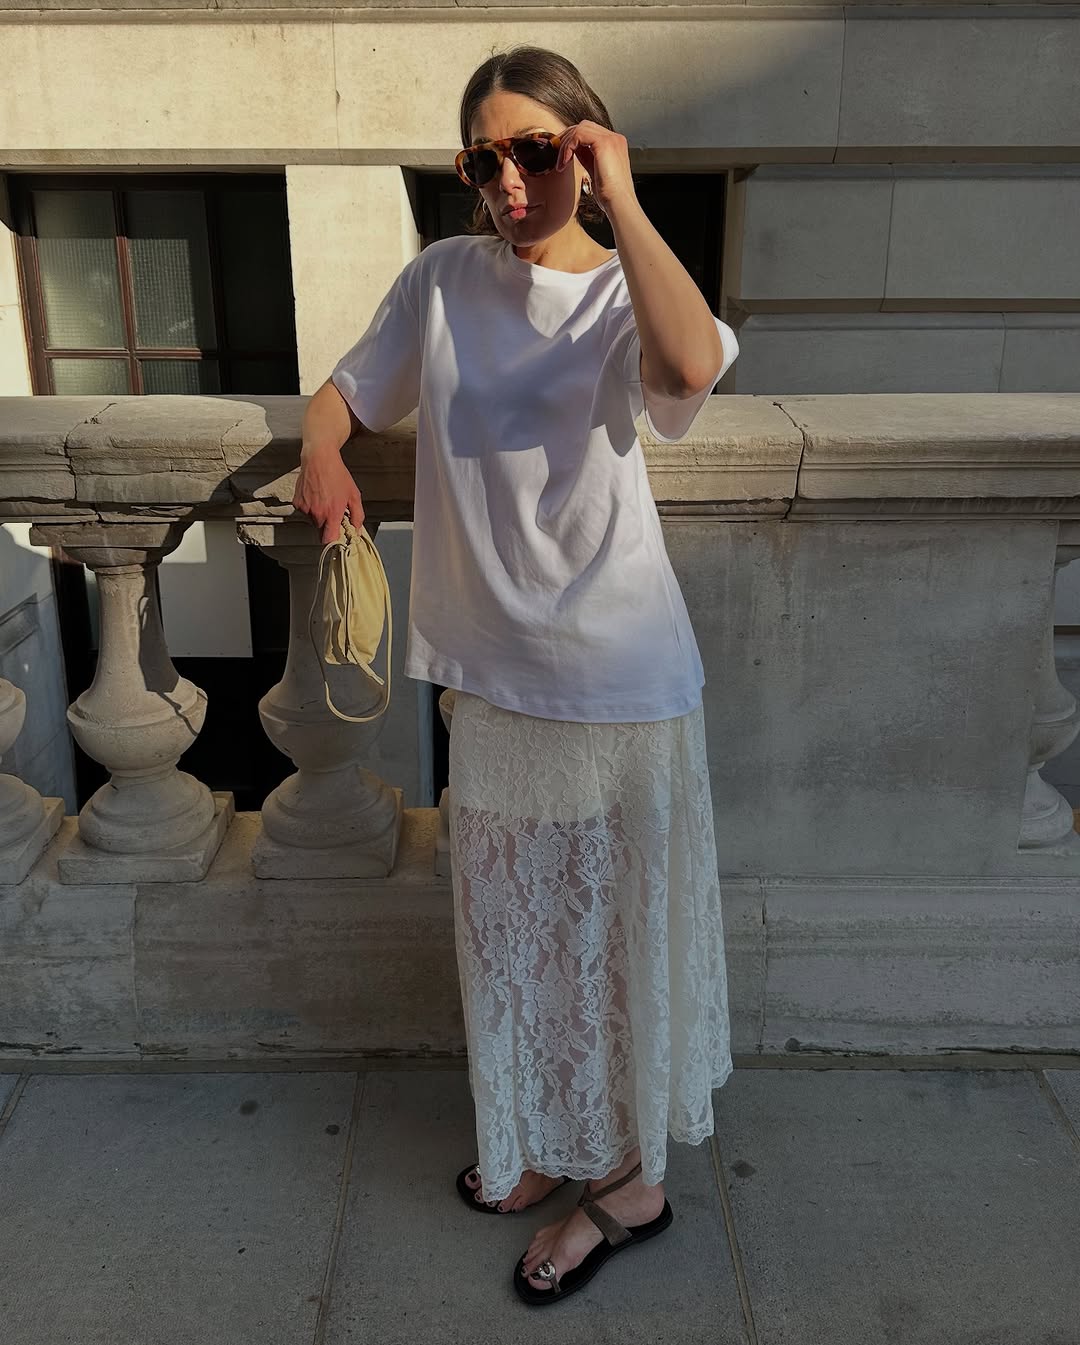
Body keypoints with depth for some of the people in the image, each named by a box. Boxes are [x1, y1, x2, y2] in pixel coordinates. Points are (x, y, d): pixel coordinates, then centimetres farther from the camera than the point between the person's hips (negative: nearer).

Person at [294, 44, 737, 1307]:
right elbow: (345, 388, 10)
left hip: (617, 678, -5)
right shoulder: (443, 279, 2)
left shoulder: (624, 296, -10)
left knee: (618, 926, 10)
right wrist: (322, 451, -12)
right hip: (493, 670, 5)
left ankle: (631, 1179, 34)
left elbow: (691, 365, -34)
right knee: (514, 924, 20)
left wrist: (620, 199, -25)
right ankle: (548, 1134, 46)